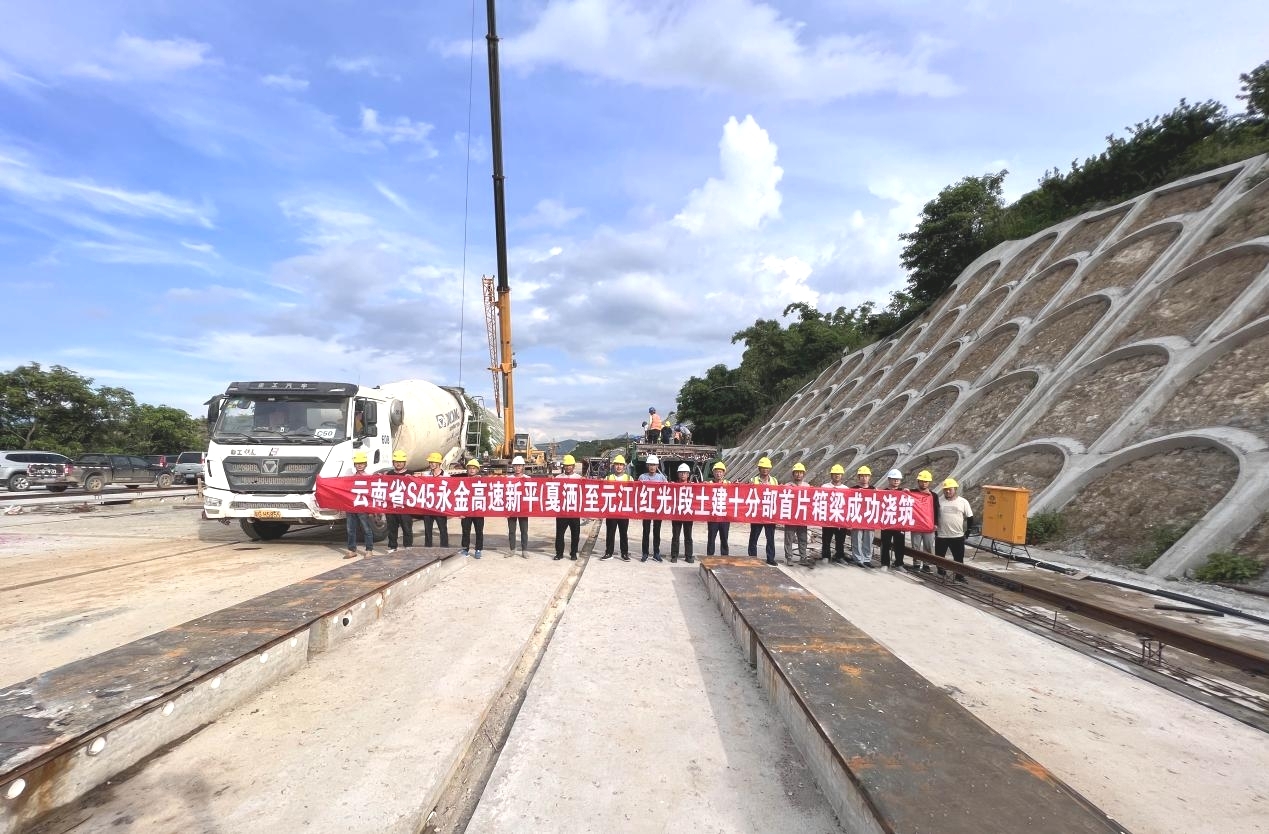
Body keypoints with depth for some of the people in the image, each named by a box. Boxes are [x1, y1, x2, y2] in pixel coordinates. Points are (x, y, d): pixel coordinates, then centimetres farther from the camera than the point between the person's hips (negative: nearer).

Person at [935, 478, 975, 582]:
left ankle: (959, 576, 17)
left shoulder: (963, 502, 0)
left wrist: (967, 531, 1)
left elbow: (970, 518, 4)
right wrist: (935, 530, 3)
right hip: (941, 536, 1)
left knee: (959, 558, 5)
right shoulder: (940, 502, 1)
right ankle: (941, 573, 25)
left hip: (958, 536, -1)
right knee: (939, 556, 8)